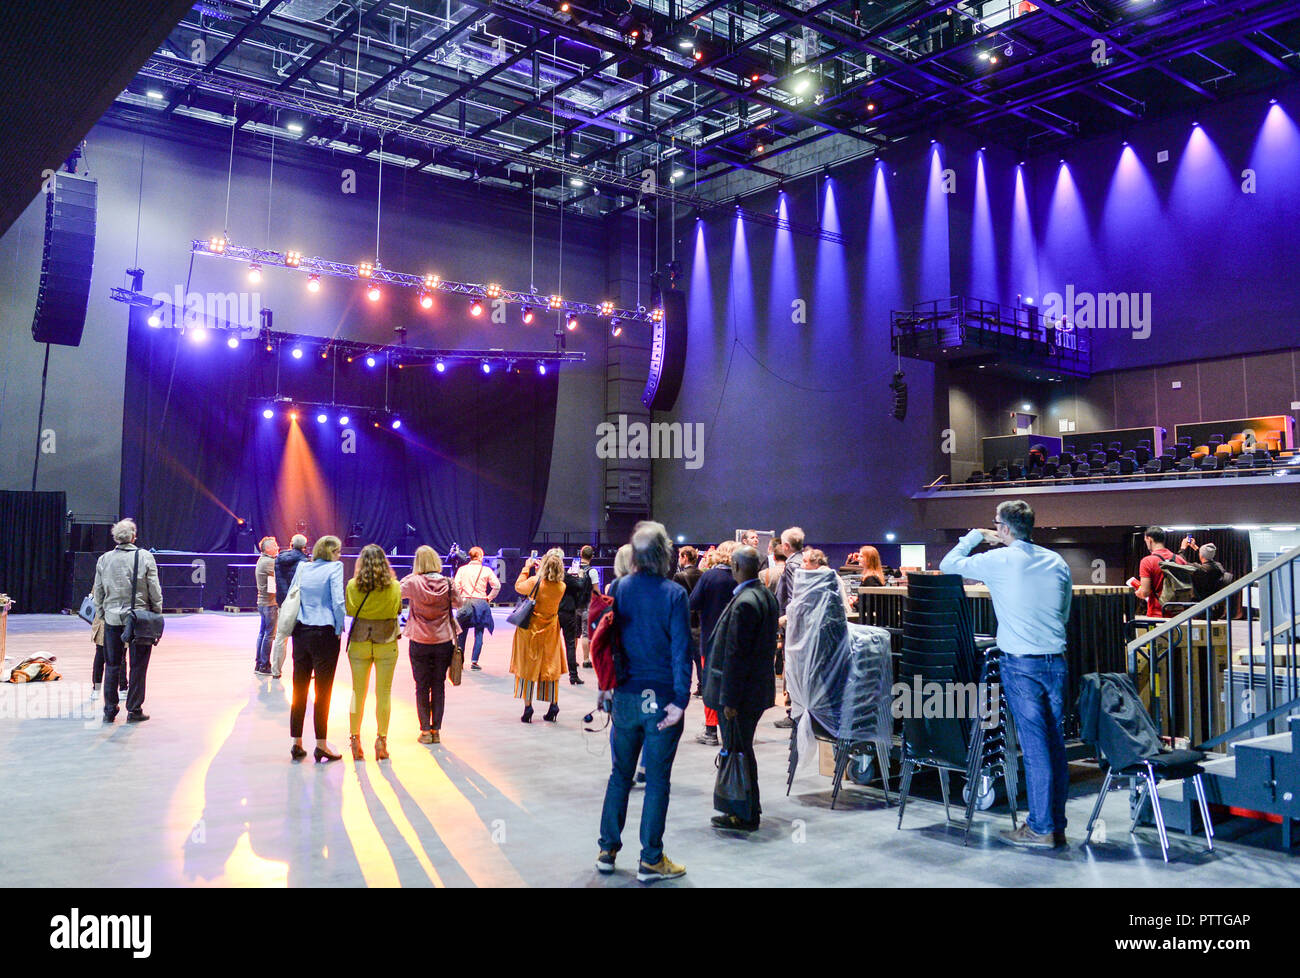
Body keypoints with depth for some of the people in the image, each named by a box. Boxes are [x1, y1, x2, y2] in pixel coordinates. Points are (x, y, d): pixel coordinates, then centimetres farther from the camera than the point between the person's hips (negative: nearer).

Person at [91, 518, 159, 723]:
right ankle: (134, 710, 9)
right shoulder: (145, 557, -6)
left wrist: (102, 614, 20)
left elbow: (98, 593, 9)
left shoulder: (103, 560, 3)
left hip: (112, 619, 3)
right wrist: (157, 614, 6)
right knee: (137, 666, 5)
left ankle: (109, 711, 15)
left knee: (112, 665, 11)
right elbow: (155, 591, -5)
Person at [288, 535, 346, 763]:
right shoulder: (334, 568, -6)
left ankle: (296, 743, 16)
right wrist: (339, 628, -5)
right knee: (323, 690, 1)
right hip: (324, 633, -5)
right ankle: (321, 746, 4)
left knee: (299, 689, 10)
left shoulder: (302, 567, 10)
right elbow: (338, 601, -16)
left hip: (301, 632, 5)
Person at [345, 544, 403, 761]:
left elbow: (349, 610, 3)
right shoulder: (394, 587, -9)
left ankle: (355, 741, 17)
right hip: (386, 643, -1)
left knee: (357, 692, 11)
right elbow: (397, 610, 3)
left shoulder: (353, 586, -8)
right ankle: (381, 741, 9)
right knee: (384, 693, 7)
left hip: (359, 643, 1)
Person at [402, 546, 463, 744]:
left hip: (419, 643, -1)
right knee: (439, 686, 10)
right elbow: (458, 603, 8)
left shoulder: (413, 583, -12)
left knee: (422, 687, 9)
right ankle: (436, 730, 12)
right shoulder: (448, 584, -7)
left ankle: (425, 731, 9)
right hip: (443, 642, 1)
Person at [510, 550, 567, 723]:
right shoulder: (561, 587, -12)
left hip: (531, 629, -2)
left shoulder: (534, 582, -19)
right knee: (550, 666, 12)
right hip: (550, 631, 2)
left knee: (528, 666, 6)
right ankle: (553, 705, 13)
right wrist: (540, 572, 12)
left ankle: (527, 705, 5)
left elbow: (518, 586, 0)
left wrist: (527, 568, 10)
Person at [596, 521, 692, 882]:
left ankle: (607, 850, 24)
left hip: (624, 698, 4)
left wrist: (608, 687, 15)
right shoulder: (673, 594, -11)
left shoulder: (618, 588, 0)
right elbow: (681, 650, -14)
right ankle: (650, 860, 12)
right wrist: (680, 700, -12)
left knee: (620, 774, 17)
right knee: (657, 780, 6)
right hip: (661, 700, -4)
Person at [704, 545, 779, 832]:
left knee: (737, 751, 1)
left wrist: (729, 699, -18)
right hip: (759, 688, 10)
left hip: (742, 691, -10)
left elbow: (735, 654, -22)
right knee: (742, 749, 19)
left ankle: (745, 815, 10)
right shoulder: (767, 596, 9)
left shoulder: (743, 603, -22)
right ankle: (749, 808, 29)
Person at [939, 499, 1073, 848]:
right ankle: (1057, 825, 16)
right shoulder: (1057, 562, 9)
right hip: (1056, 660, 5)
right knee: (1056, 742, 9)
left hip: (1020, 663, -5)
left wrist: (975, 535, 17)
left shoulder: (998, 560, -7)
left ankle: (1041, 829, 3)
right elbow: (1064, 613, 18)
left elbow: (948, 564, 6)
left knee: (1034, 744, -3)